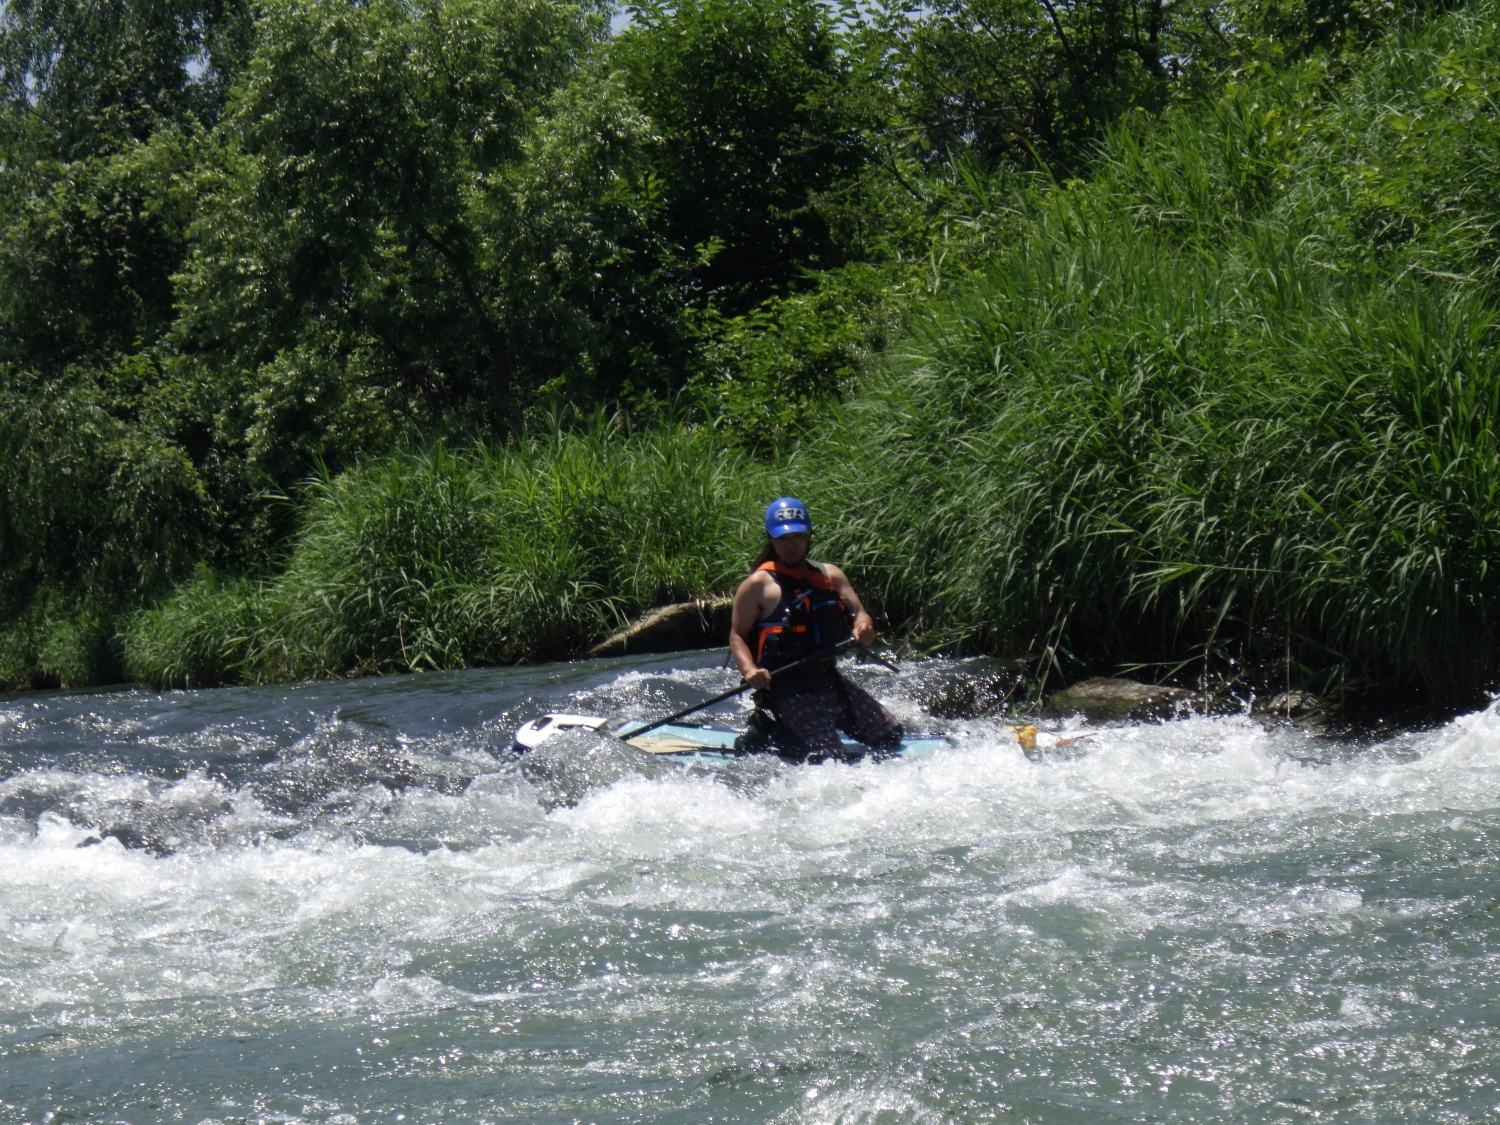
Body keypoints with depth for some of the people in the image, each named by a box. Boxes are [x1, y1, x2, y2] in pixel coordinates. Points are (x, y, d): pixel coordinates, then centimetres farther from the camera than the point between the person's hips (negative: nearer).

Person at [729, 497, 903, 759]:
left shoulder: (829, 575, 13)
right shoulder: (758, 584, -3)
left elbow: (858, 613, 9)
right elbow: (737, 635, -3)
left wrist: (863, 628, -16)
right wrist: (749, 670, -23)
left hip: (831, 681, 7)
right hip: (787, 686, -7)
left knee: (890, 737, 5)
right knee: (827, 757, -22)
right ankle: (764, 737, 4)